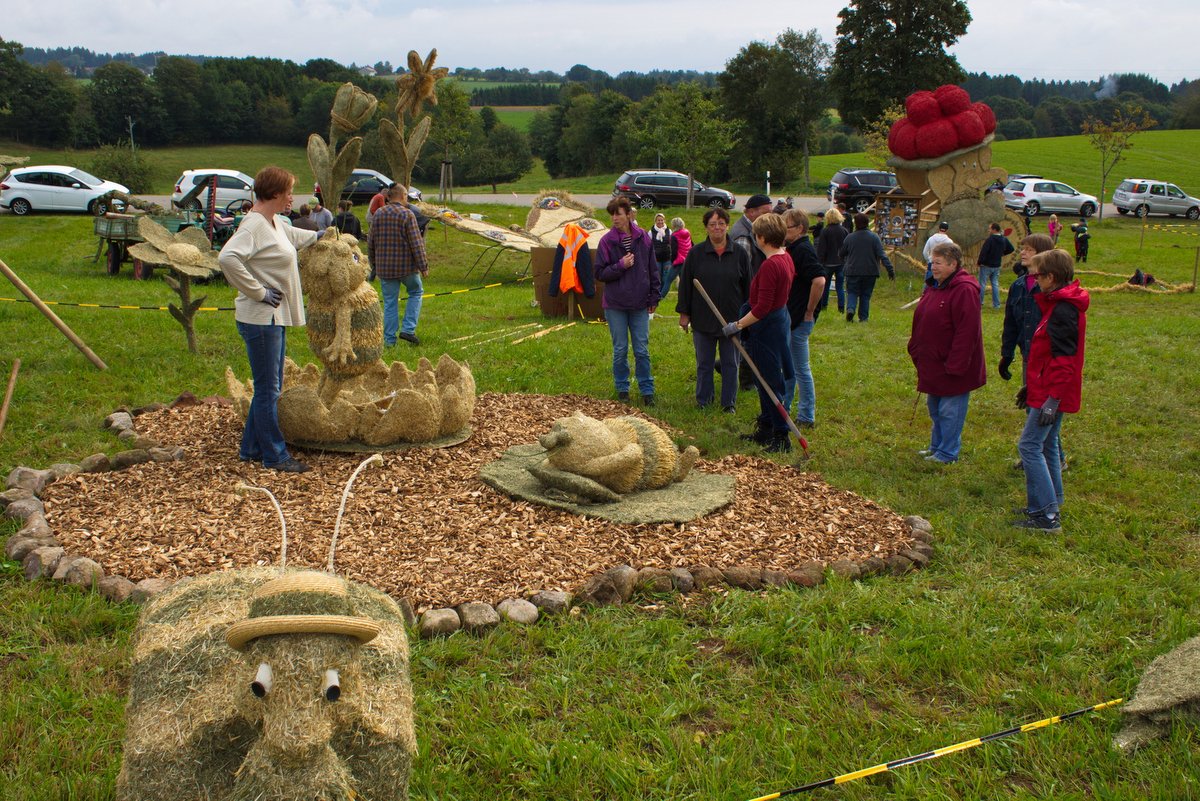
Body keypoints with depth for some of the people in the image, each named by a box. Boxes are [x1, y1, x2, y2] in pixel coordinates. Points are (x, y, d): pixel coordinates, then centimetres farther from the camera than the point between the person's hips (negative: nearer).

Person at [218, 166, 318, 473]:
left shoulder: (276, 223, 14)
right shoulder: (253, 225, -16)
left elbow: (295, 236, 38)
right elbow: (228, 258, -32)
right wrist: (258, 291, -24)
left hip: (275, 319, 10)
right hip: (260, 319, -10)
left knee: (270, 387, 16)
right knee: (268, 389, -1)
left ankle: (251, 448, 26)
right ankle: (275, 455, 7)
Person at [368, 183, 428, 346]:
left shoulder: (378, 214, 3)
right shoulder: (407, 215, -11)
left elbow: (371, 242, 9)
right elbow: (416, 243, -13)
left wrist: (374, 263, 20)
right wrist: (423, 266, -7)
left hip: (384, 267, 4)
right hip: (406, 265, -4)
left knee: (389, 302, 10)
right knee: (416, 292, 18)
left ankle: (389, 339, 11)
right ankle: (408, 329, 6)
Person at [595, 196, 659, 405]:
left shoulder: (643, 238, 0)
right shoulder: (607, 241, -5)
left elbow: (653, 270, 6)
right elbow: (600, 273, -4)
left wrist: (654, 297, 5)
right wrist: (620, 266, -17)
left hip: (640, 304, 1)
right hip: (615, 304, -1)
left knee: (642, 350, 6)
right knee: (620, 350, 8)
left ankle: (647, 390, 15)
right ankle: (622, 388, 21)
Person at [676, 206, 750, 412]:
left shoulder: (740, 254, 0)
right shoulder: (696, 253, -1)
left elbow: (748, 287, 4)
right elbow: (685, 285, 2)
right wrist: (684, 313, 0)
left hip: (732, 319, 0)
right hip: (703, 319, 0)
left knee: (730, 363, 9)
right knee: (704, 363, 9)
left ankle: (729, 402, 20)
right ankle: (703, 400, 23)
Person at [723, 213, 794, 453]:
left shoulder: (770, 265, -24)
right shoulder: (786, 258, 6)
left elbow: (762, 308, -26)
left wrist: (737, 325, -18)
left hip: (767, 327, -10)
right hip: (780, 318, 10)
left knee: (769, 382, -2)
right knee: (765, 380, 19)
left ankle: (781, 437, 5)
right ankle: (765, 429, 30)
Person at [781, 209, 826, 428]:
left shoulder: (804, 250, -19)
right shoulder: (792, 249, 12)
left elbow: (819, 280, -31)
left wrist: (810, 311, -22)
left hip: (800, 319, -10)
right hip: (789, 317, 10)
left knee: (800, 368, -2)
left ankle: (807, 417, 7)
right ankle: (783, 409, 30)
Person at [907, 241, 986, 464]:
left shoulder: (964, 290, -20)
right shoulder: (936, 287, 11)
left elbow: (967, 331, -23)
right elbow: (921, 323, 18)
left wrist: (955, 365, -23)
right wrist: (916, 350, 14)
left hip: (951, 366, -10)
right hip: (933, 364, 10)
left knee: (950, 411, 0)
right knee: (935, 408, 20)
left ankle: (947, 453, 11)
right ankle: (936, 446, 33)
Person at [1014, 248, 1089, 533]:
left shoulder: (1063, 310, -20)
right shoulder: (1059, 304, 13)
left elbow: (1063, 358, -24)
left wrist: (1053, 399, -25)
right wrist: (1032, 386, 24)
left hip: (1052, 393, -11)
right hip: (1048, 390, 11)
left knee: (1030, 445, -9)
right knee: (1046, 445, 17)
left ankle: (1046, 515, -8)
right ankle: (1051, 504, 26)